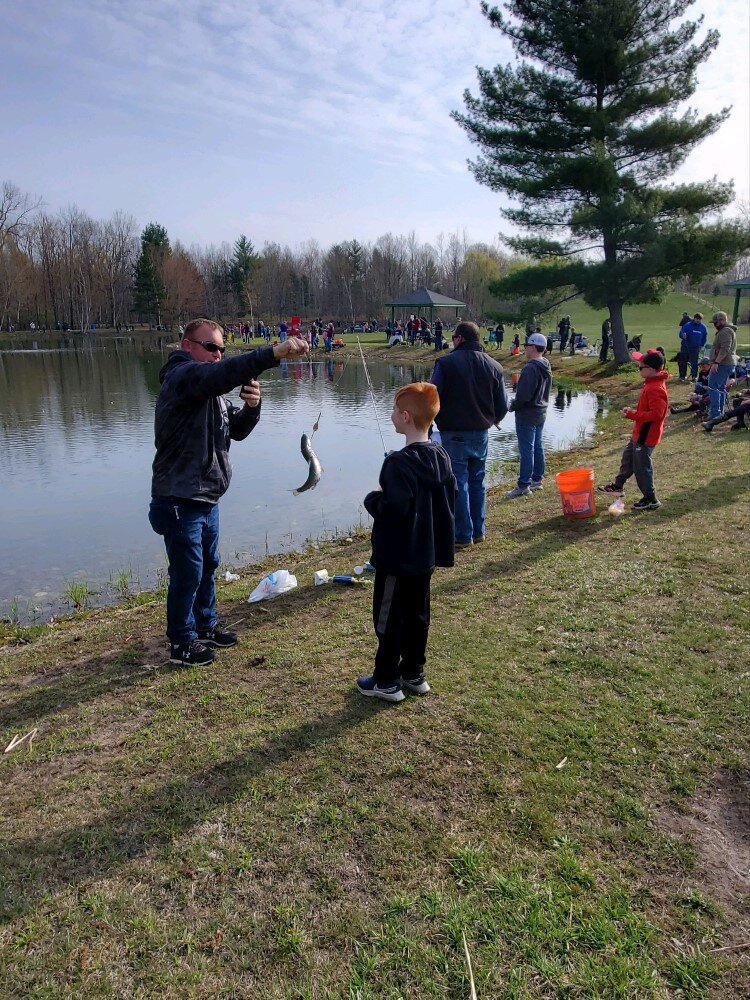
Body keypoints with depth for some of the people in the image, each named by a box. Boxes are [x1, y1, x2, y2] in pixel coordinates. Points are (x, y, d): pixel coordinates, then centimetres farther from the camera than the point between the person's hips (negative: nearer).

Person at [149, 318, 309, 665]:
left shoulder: (211, 388, 15)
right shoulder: (182, 376, -16)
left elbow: (237, 430, 12)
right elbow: (226, 372, -38)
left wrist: (251, 406, -10)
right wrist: (275, 352, -47)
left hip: (207, 498, 10)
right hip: (180, 501, -10)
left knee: (208, 565, 21)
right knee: (187, 573, 1)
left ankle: (206, 625, 39)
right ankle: (182, 642, 19)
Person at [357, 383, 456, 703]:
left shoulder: (399, 463, -24)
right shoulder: (441, 458, 2)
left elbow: (393, 510, -28)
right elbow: (449, 500, 10)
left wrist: (372, 499, -9)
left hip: (397, 557, -8)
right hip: (427, 554, 8)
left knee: (389, 618, 6)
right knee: (418, 614, 18)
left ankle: (387, 681, 17)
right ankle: (414, 674, 30)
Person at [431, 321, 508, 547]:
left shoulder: (446, 363, -10)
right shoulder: (494, 366, 5)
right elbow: (502, 405, 7)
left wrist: (439, 422, 4)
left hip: (454, 433, -5)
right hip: (481, 433, 5)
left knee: (458, 483, 1)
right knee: (477, 481, 16)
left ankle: (463, 535, 5)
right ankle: (478, 531, 23)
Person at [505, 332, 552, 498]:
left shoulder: (530, 368, -22)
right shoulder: (546, 367, 8)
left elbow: (523, 395, -23)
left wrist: (512, 406, -7)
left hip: (527, 416, -9)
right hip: (541, 413, 9)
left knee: (526, 450, -5)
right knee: (537, 447, 15)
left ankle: (523, 486, 0)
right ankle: (537, 480, 25)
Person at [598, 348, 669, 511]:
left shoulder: (655, 389, -27)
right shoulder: (651, 382, 6)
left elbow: (656, 414, -31)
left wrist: (632, 415, -27)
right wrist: (634, 409, 3)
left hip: (646, 436, -11)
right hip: (640, 433, 11)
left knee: (641, 467, 1)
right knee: (628, 458, 24)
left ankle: (651, 500, 14)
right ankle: (617, 486, 42)